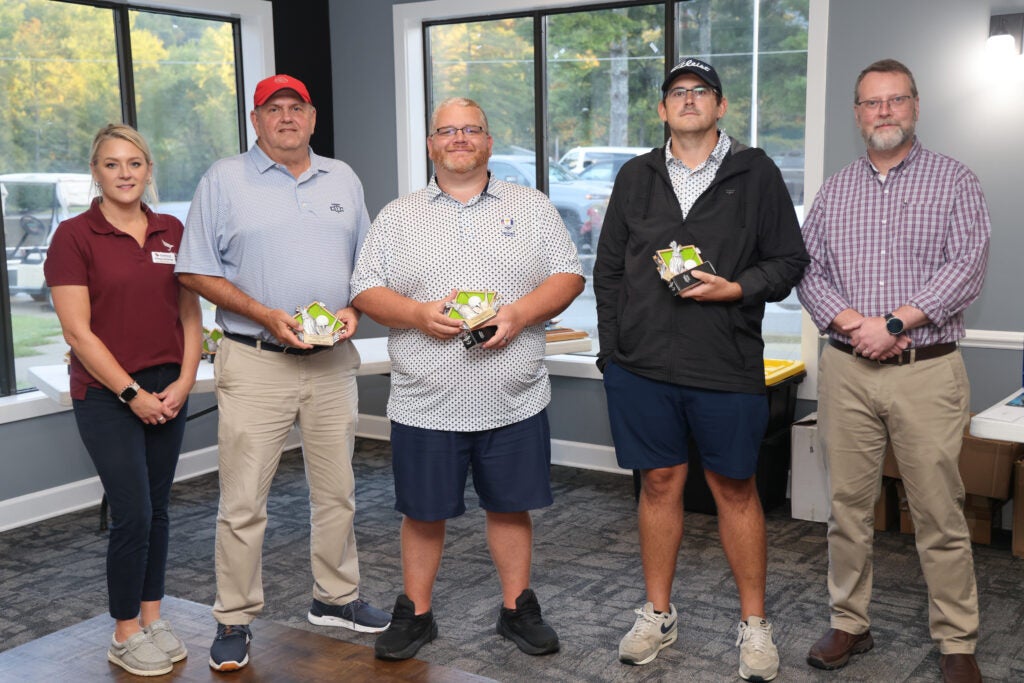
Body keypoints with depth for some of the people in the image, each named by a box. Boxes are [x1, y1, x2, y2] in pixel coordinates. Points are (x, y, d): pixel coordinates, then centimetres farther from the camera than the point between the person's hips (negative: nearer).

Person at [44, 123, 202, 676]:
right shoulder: (74, 236, -6)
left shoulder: (172, 232, 7)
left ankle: (152, 619, 25)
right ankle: (125, 636, 12)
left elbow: (191, 316, 9)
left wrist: (183, 382, -3)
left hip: (167, 392, 5)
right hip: (106, 395, -4)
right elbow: (78, 331, -10)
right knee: (133, 513, -5)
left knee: (157, 509, 11)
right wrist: (131, 393, -12)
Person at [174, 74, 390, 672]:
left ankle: (336, 598, 29)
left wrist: (354, 310, -4)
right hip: (254, 362, -4)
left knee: (338, 492, 12)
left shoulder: (344, 180, 12)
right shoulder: (224, 180, 0)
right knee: (244, 502, -1)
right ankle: (235, 621, 13)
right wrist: (266, 315, -15)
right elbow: (196, 271, -4)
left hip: (332, 361, 4)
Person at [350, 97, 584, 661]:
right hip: (424, 401, 0)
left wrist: (520, 314, -15)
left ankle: (517, 607, 27)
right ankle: (415, 613, 25)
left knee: (510, 506, 11)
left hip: (513, 399, 1)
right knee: (422, 510, 9)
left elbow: (568, 276, 3)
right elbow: (366, 290, 3)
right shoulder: (397, 216, 6)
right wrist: (419, 314, -15)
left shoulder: (532, 208, 7)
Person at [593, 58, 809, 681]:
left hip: (728, 367, -2)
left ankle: (755, 624, 20)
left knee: (736, 488, 6)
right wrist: (613, 350, 7)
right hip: (641, 365, 2)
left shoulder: (756, 173, 4)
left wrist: (734, 288, -13)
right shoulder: (636, 177, 11)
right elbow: (608, 271, 13)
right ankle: (658, 616, 24)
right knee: (660, 482, 10)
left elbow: (788, 261, 4)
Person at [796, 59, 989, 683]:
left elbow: (967, 266, -9)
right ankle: (850, 625, 23)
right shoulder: (835, 190, 13)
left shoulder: (954, 181, 3)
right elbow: (806, 269, 5)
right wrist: (851, 323, -12)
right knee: (849, 505, 9)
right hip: (846, 371, 3)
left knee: (940, 512, 2)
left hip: (927, 371, -3)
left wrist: (896, 322, -17)